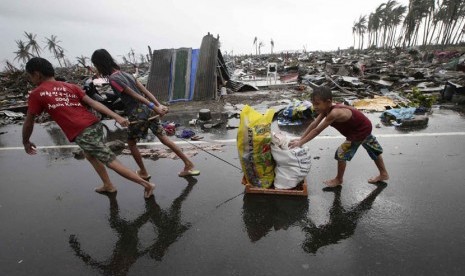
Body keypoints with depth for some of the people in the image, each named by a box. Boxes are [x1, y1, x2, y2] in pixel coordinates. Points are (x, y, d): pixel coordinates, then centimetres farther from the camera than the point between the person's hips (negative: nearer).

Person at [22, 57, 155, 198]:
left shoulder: (36, 94, 3)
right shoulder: (70, 87, 15)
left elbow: (29, 122, 10)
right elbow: (93, 103, 3)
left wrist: (26, 142, 28)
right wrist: (117, 117, -6)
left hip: (82, 134, -7)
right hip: (95, 125, 7)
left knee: (112, 162, -1)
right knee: (90, 155, 31)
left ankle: (147, 184, 1)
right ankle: (108, 185, 39)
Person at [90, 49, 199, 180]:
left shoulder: (113, 79, -9)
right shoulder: (125, 73, 15)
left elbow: (134, 95, -15)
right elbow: (144, 90, 8)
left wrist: (154, 107, -19)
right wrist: (158, 105, 3)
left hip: (138, 113, -7)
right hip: (148, 110, 7)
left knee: (131, 143, 16)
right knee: (164, 138, 10)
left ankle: (143, 172, 29)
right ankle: (189, 164, 11)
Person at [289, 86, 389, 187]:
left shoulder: (334, 113, -39)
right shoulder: (327, 109, -13)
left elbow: (317, 131, -36)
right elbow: (314, 124, -12)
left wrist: (300, 143, -31)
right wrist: (300, 139, -15)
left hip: (361, 131, -9)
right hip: (364, 127, 9)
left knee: (342, 153, -3)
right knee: (374, 150, 25)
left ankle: (339, 179, 19)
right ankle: (384, 174, 47)